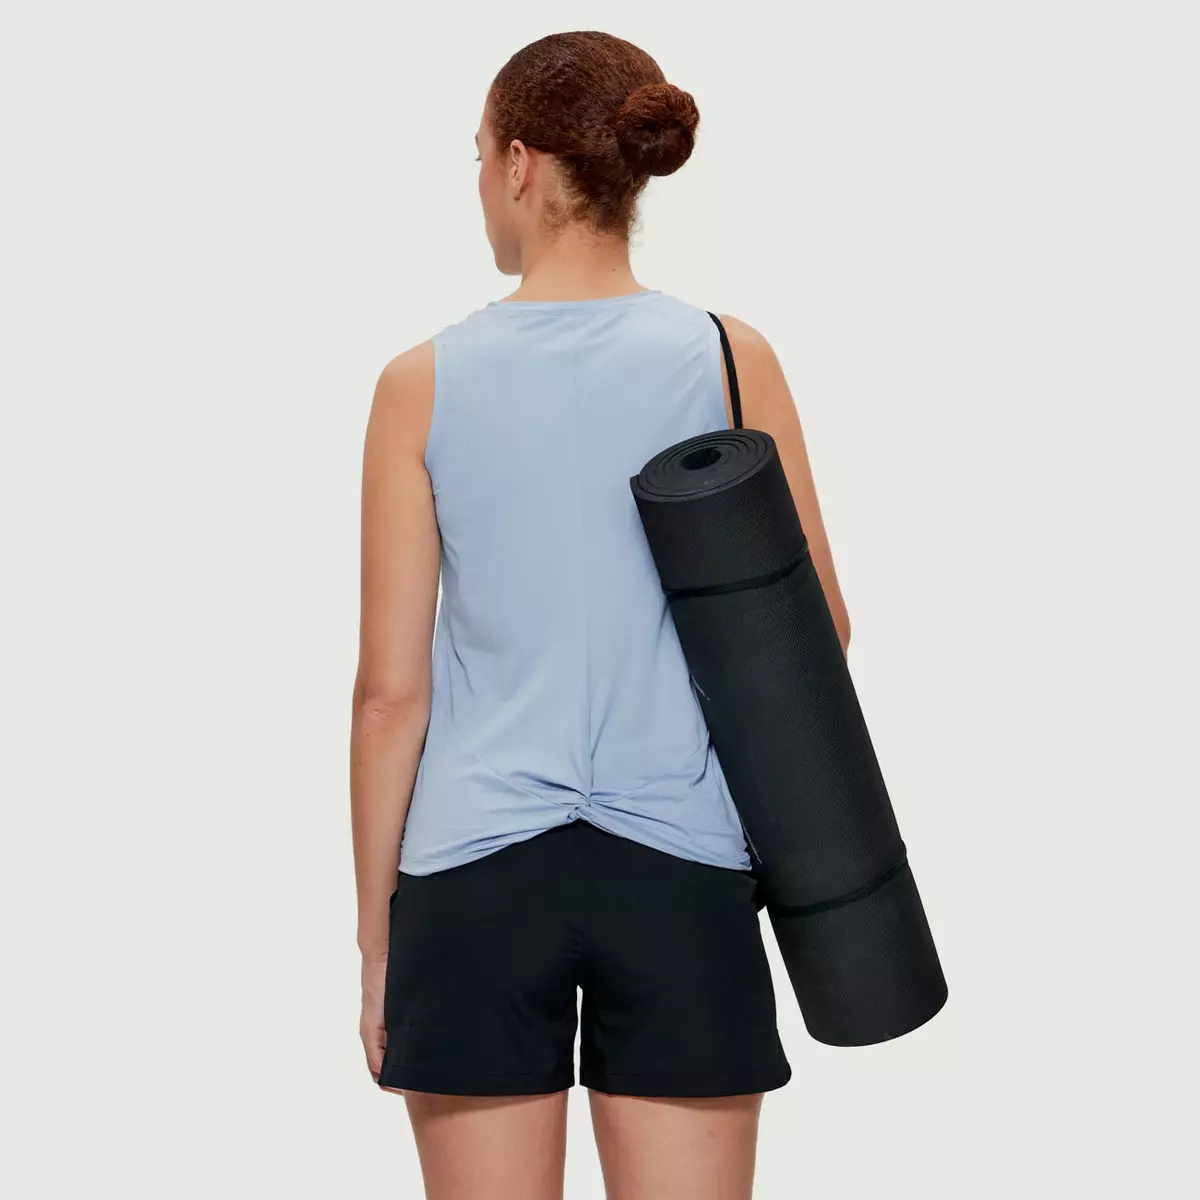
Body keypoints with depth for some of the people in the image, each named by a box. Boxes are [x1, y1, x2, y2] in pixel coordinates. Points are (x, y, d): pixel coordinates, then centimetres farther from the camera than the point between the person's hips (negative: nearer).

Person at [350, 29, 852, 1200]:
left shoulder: (424, 383, -3)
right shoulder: (729, 359, -2)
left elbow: (391, 689, -2)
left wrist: (375, 925, 6)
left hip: (476, 878, 0)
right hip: (679, 877, 1)